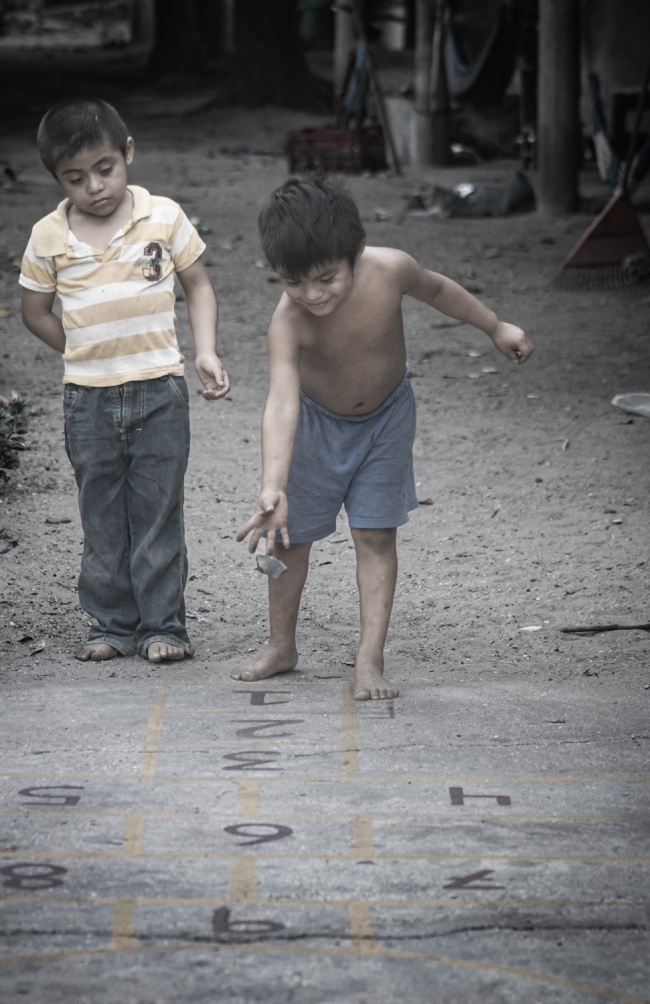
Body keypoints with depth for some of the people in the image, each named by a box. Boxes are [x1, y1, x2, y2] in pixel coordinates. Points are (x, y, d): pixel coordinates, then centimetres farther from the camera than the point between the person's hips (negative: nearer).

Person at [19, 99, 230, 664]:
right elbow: (35, 311, 10)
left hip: (159, 393, -1)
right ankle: (112, 625, 16)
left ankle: (163, 625, 10)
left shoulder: (164, 218, -4)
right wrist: (86, 355, 5)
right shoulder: (49, 237, -2)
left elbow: (198, 284, 7)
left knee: (158, 514, 3)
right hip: (88, 402, 1)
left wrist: (207, 353, -4)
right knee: (102, 518, 8)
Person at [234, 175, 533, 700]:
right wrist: (272, 490, -59)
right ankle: (281, 646, 29)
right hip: (317, 420, -1)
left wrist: (496, 327, 7)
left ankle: (370, 660, -2)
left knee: (376, 535, -3)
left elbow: (434, 288, -7)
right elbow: (281, 405, -47)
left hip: (386, 416, 1)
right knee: (290, 535, 9)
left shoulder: (389, 269, -31)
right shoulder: (289, 321, -37)